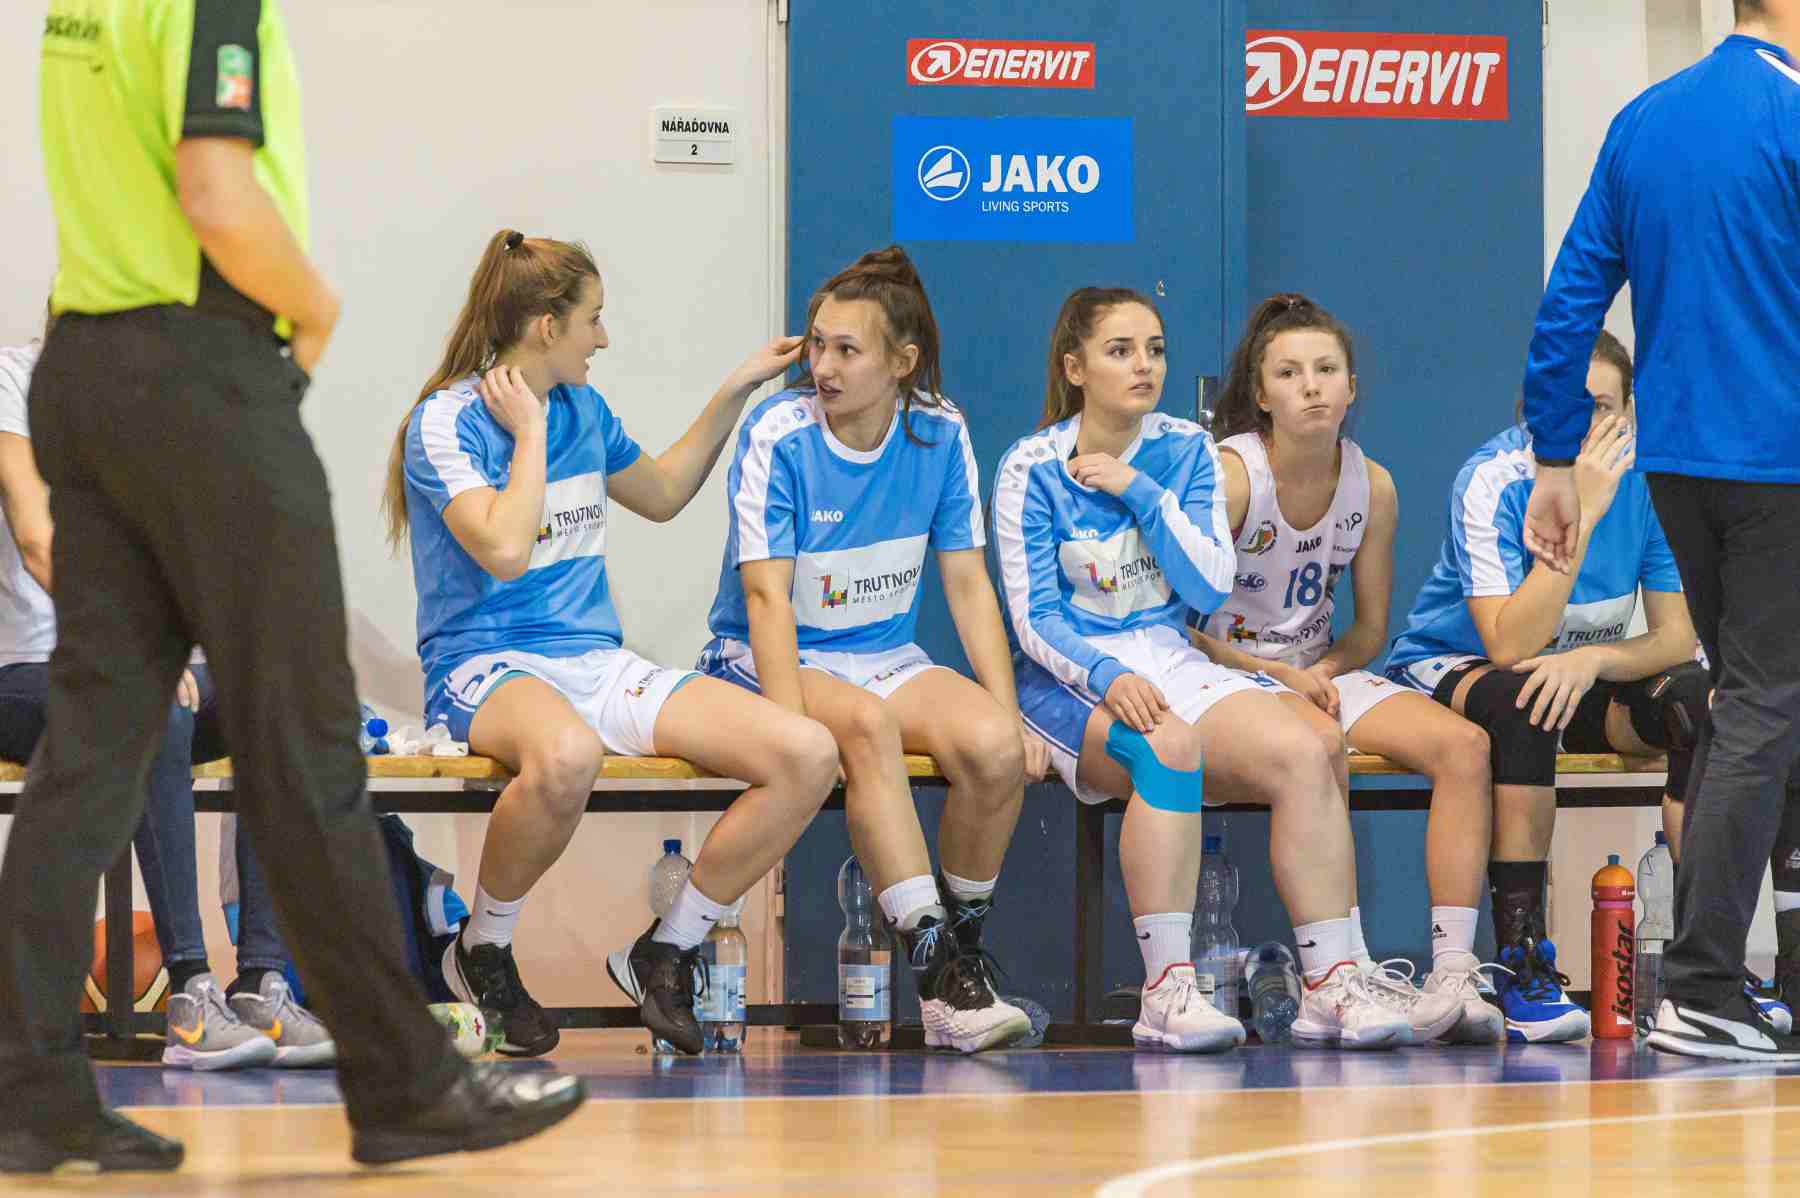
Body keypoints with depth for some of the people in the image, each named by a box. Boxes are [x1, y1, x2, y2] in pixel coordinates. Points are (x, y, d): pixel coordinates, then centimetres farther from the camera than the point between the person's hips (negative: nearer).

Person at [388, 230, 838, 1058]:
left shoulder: (582, 409, 15)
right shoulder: (445, 422, -7)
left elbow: (661, 495, 33)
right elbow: (503, 549, -21)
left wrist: (734, 392, 29)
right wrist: (532, 432, -10)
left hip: (598, 663, 7)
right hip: (489, 668, -7)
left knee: (807, 755, -15)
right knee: (566, 756, -46)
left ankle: (665, 952, 1)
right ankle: (481, 953, -17)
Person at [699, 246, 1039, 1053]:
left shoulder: (939, 434, -1)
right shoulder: (778, 436, -12)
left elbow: (967, 584, 3)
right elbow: (767, 596, -18)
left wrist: (1008, 711, -9)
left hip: (886, 657, 4)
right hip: (770, 659, -4)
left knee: (994, 745, -27)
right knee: (867, 724, -37)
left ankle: (964, 949, -8)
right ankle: (938, 969, -38)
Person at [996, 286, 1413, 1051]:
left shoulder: (1186, 452, 10)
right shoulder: (1032, 469, -1)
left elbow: (1211, 589, 1)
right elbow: (1033, 620, -6)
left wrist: (1140, 492, -8)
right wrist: (1108, 677, -25)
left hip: (1172, 664, 4)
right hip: (1072, 677, -4)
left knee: (1305, 751, -24)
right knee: (1169, 744, -38)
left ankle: (1331, 986, -24)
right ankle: (1167, 991, -39)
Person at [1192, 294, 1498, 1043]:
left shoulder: (1372, 487, 1)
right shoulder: (1229, 475, -14)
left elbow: (1370, 629, 10)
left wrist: (1320, 673, -10)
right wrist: (1277, 677, -17)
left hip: (1319, 675, 6)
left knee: (1462, 744, -17)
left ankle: (1453, 973, -23)